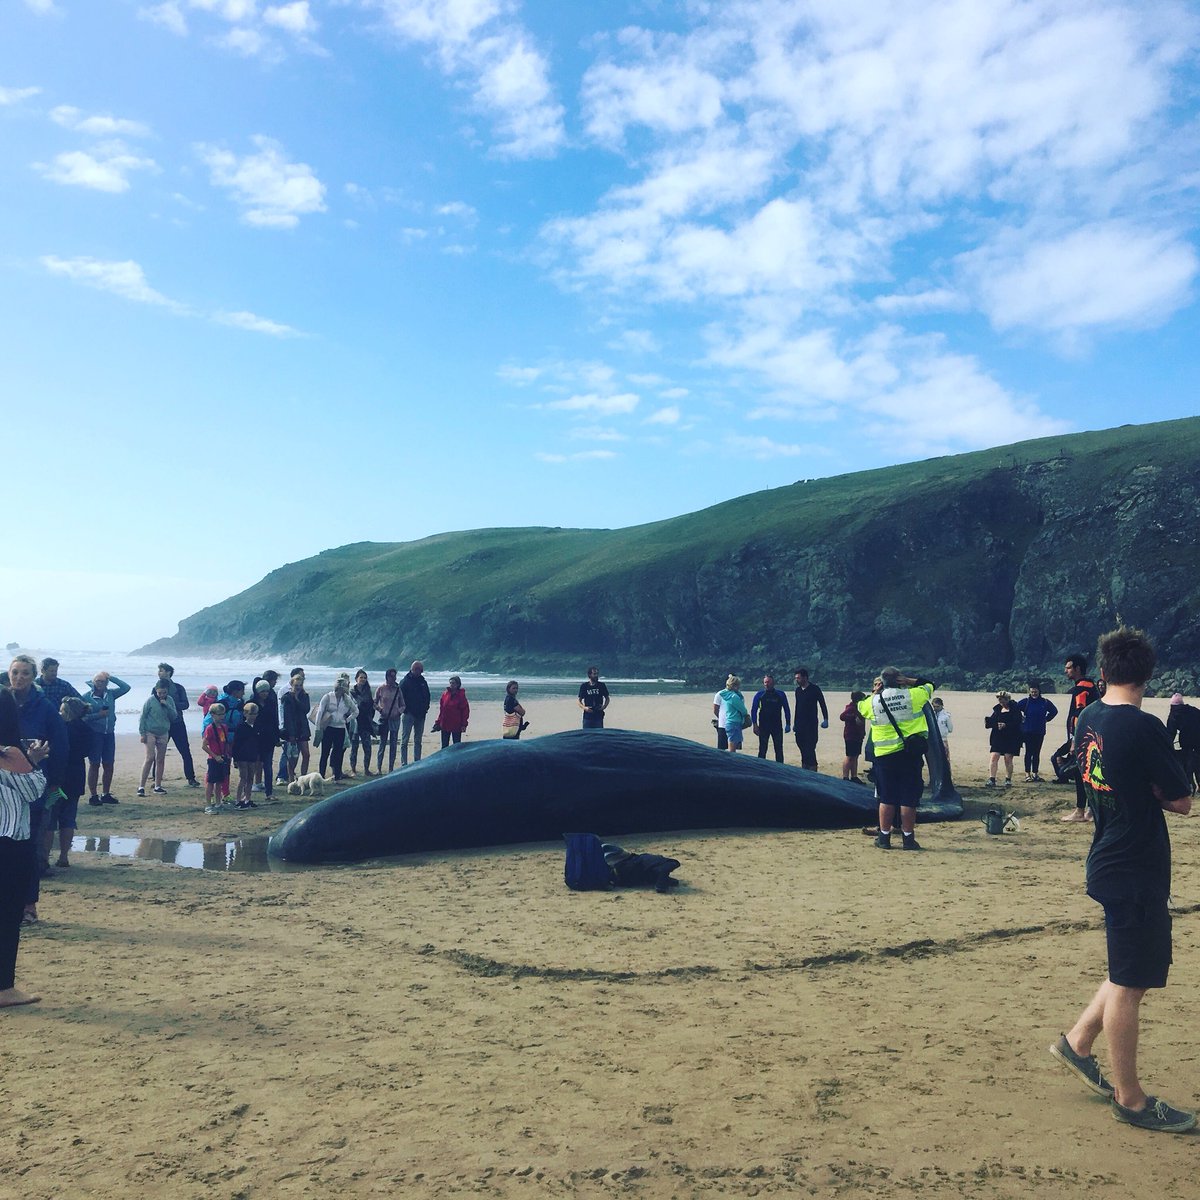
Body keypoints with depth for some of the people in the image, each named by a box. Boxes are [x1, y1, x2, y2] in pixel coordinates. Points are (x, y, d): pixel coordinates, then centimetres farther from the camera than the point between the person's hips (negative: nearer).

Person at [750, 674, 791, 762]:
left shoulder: (780, 695, 5)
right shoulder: (759, 695, 2)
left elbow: (786, 710, 10)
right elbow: (753, 710, 2)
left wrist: (788, 724, 3)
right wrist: (755, 724, -7)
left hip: (777, 726, 1)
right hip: (763, 727, -1)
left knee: (779, 749, 4)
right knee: (762, 749, 1)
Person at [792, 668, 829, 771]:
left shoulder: (814, 689, -6)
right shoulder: (798, 690, 12)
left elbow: (822, 704, -4)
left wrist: (825, 719, -10)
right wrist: (794, 723, 19)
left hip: (811, 723, -6)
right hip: (800, 724, 6)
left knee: (810, 748, -10)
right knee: (802, 746, 7)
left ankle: (812, 768, -7)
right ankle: (805, 767, 14)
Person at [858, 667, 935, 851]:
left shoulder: (873, 702, -2)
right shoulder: (911, 696, -5)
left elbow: (860, 706, 20)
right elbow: (929, 686, 12)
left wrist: (875, 693, 23)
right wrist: (909, 681, 9)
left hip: (885, 756, 1)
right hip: (911, 754, -1)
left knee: (886, 798, 9)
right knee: (909, 799, 4)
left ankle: (884, 837, 13)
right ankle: (908, 838, 8)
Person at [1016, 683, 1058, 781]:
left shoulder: (1045, 702, 3)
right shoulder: (1026, 701, -4)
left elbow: (1054, 711, 19)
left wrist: (1046, 719, 10)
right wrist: (1021, 718, -1)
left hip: (1040, 732, 3)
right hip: (1027, 732, -2)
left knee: (1037, 753, 7)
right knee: (1029, 753, -2)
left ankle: (1035, 773, 14)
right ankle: (1027, 774, 1)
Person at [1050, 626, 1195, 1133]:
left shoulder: (1088, 719, 3)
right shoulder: (1144, 728, -20)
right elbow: (1181, 801, -13)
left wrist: (1144, 788, 1)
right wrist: (1158, 790, 3)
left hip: (1109, 860, 8)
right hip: (1136, 871, -8)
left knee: (1132, 971, 22)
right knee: (1129, 984, 4)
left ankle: (1077, 1042, 28)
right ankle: (1129, 1098, 18)